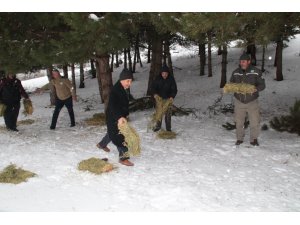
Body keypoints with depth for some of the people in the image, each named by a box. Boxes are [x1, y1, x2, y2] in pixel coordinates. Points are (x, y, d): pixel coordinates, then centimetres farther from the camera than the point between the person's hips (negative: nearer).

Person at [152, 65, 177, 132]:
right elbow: (153, 86, 2)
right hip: (159, 98, 2)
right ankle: (158, 126, 26)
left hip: (168, 99, -2)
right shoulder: (158, 78, -8)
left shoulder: (171, 79, -11)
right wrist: (155, 93, -17)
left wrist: (172, 96, -26)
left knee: (168, 114, 1)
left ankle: (168, 128, 10)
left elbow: (174, 89, -9)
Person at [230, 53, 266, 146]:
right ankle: (239, 138, 26)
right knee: (239, 122, 8)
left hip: (252, 101, -2)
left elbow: (262, 85, -4)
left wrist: (255, 89, -24)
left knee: (255, 122, 2)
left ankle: (254, 139, 20)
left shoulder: (256, 72, -7)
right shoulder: (235, 72, 1)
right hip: (239, 101, 2)